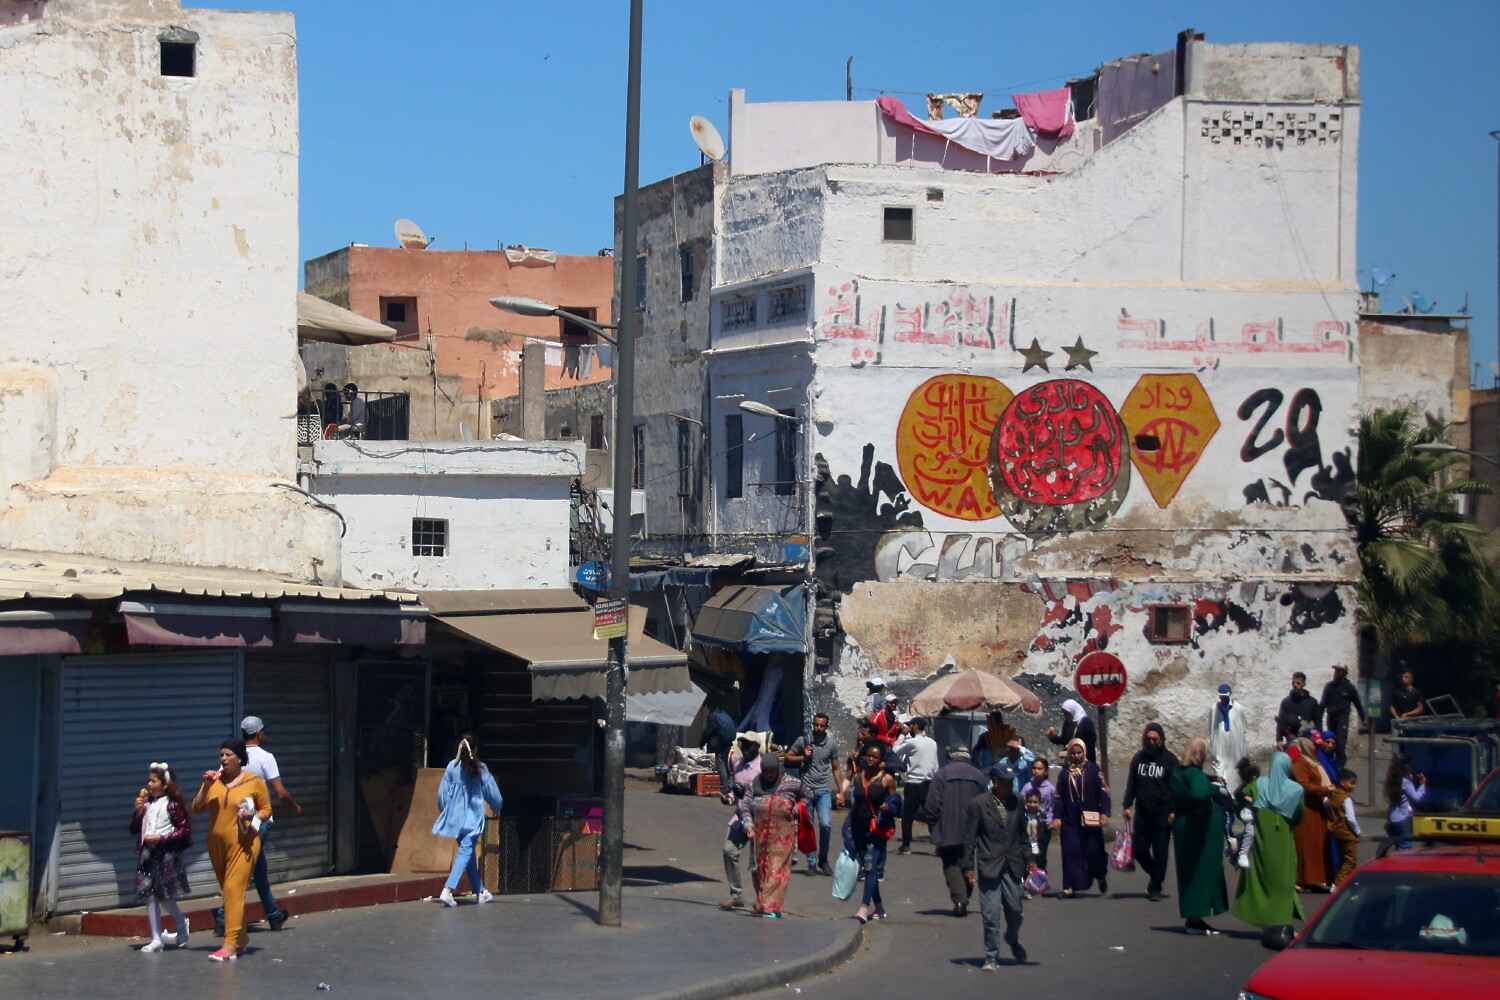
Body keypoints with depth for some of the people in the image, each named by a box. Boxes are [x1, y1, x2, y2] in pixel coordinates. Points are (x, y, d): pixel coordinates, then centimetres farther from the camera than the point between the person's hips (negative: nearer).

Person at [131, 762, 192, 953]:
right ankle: (156, 939, 8)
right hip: (147, 853, 6)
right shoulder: (146, 803, 7)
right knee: (150, 896, 3)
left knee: (165, 897, -2)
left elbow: (184, 830, -8)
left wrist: (162, 838, -16)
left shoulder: (172, 805, -8)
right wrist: (138, 812, -6)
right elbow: (134, 830, 11)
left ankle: (182, 925, 25)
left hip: (166, 853, -6)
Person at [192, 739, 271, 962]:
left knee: (234, 890, -15)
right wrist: (206, 786, -10)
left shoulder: (254, 781, -3)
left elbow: (266, 809, 4)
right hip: (217, 843, 5)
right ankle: (241, 939, 28)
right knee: (229, 892, 13)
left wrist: (253, 817, -16)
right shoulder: (214, 780, 6)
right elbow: (197, 809, 4)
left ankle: (230, 945, -20)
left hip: (243, 843, -5)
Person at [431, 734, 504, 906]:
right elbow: (492, 793, 3)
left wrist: (444, 811, 20)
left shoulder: (452, 766, -1)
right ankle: (447, 890, -26)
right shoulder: (480, 768, -6)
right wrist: (497, 806, 24)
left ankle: (481, 892, 27)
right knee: (465, 853, -8)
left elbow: (442, 792, 3)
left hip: (455, 816, 4)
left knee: (468, 852, 17)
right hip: (472, 817, -4)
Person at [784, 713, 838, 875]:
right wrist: (803, 757, -10)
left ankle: (823, 860, 5)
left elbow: (835, 768, 11)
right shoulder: (803, 740, 0)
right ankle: (811, 863, 11)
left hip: (824, 790, 0)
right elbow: (787, 758, 7)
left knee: (826, 824, -13)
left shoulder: (832, 744, 4)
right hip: (806, 789, 0)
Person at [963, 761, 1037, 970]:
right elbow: (969, 838, -4)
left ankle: (1013, 940, 39)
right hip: (989, 866, -4)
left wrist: (1029, 859, 11)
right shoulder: (978, 804, -6)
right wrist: (968, 867, -7)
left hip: (1012, 866, 4)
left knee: (1014, 910, 8)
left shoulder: (1016, 802, 6)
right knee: (991, 915, -4)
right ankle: (991, 957, 6)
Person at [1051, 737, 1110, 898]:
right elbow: (1059, 797, 11)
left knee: (1094, 851, 0)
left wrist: (1104, 813, -11)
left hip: (1090, 819, -2)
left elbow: (1103, 792, -2)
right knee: (1070, 852, -3)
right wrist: (1056, 817, 2)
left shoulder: (1092, 769, 1)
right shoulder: (1065, 772, 10)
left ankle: (1101, 876, 29)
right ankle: (1069, 887, -2)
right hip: (1069, 820, 2)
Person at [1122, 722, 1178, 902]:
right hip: (1141, 812, 4)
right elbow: (1131, 783, 13)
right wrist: (1126, 805, 5)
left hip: (1162, 813, -4)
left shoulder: (1169, 759, -2)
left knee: (1159, 852, -1)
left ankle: (1155, 888, 7)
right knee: (1139, 850, 3)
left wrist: (1175, 810, -11)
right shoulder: (1138, 757, 8)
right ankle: (1155, 874, 28)